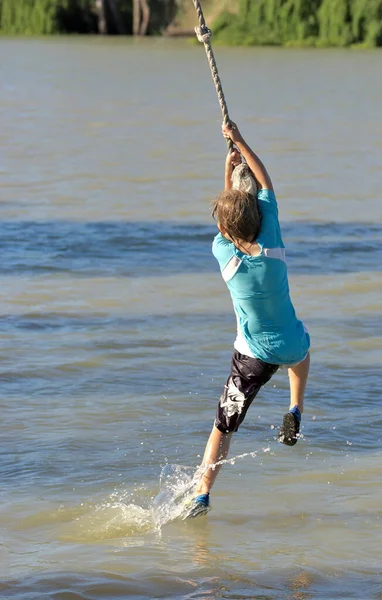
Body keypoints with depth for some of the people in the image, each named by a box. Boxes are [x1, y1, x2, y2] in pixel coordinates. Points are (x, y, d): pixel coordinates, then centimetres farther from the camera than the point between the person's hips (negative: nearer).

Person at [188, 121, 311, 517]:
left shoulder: (223, 252, -14)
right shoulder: (272, 243, -14)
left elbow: (227, 224, 11)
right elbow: (265, 187, -2)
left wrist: (229, 178, 16)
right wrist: (240, 143, 5)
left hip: (253, 356, -1)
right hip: (291, 347, 2)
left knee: (224, 426, 6)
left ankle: (202, 493, -3)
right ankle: (295, 411, 24)